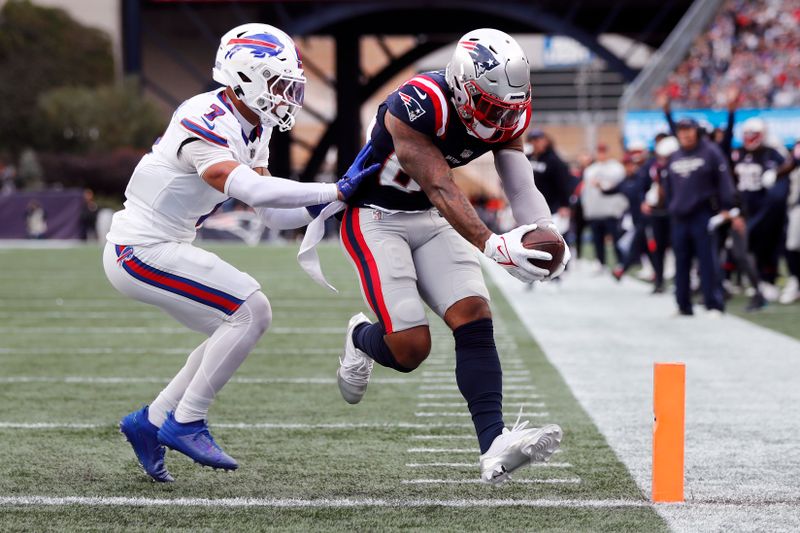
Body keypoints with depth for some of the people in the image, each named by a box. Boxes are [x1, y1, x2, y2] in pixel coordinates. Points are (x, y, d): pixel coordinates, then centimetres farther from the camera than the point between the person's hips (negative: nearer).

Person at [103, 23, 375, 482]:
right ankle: (186, 423, -6)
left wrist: (332, 202, -8)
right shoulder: (208, 129, -24)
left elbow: (275, 214, 8)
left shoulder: (252, 129, 8)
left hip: (162, 247, 10)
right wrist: (337, 191, -33)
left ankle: (151, 423, 18)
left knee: (238, 329, 11)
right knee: (251, 310, -15)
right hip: (141, 250, -10)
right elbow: (255, 190, -38)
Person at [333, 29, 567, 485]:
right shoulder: (417, 106, -29)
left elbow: (522, 187, -13)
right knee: (411, 349, -13)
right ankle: (362, 339, 23)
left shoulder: (507, 116, -7)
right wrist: (493, 246, -47)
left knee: (476, 319, -13)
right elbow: (441, 190, -34)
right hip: (375, 218, -6)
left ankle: (495, 445, -19)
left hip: (432, 221, 6)